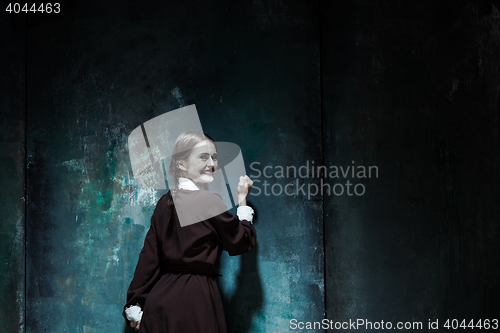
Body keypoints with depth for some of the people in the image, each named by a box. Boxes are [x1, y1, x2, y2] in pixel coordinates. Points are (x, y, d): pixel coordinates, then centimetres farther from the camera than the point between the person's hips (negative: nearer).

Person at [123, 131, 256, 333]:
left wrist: (135, 306, 13)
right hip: (195, 300, -7)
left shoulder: (165, 202, 6)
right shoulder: (210, 201, -14)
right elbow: (242, 242, -2)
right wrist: (242, 199, 10)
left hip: (160, 297, 7)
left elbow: (149, 256, 8)